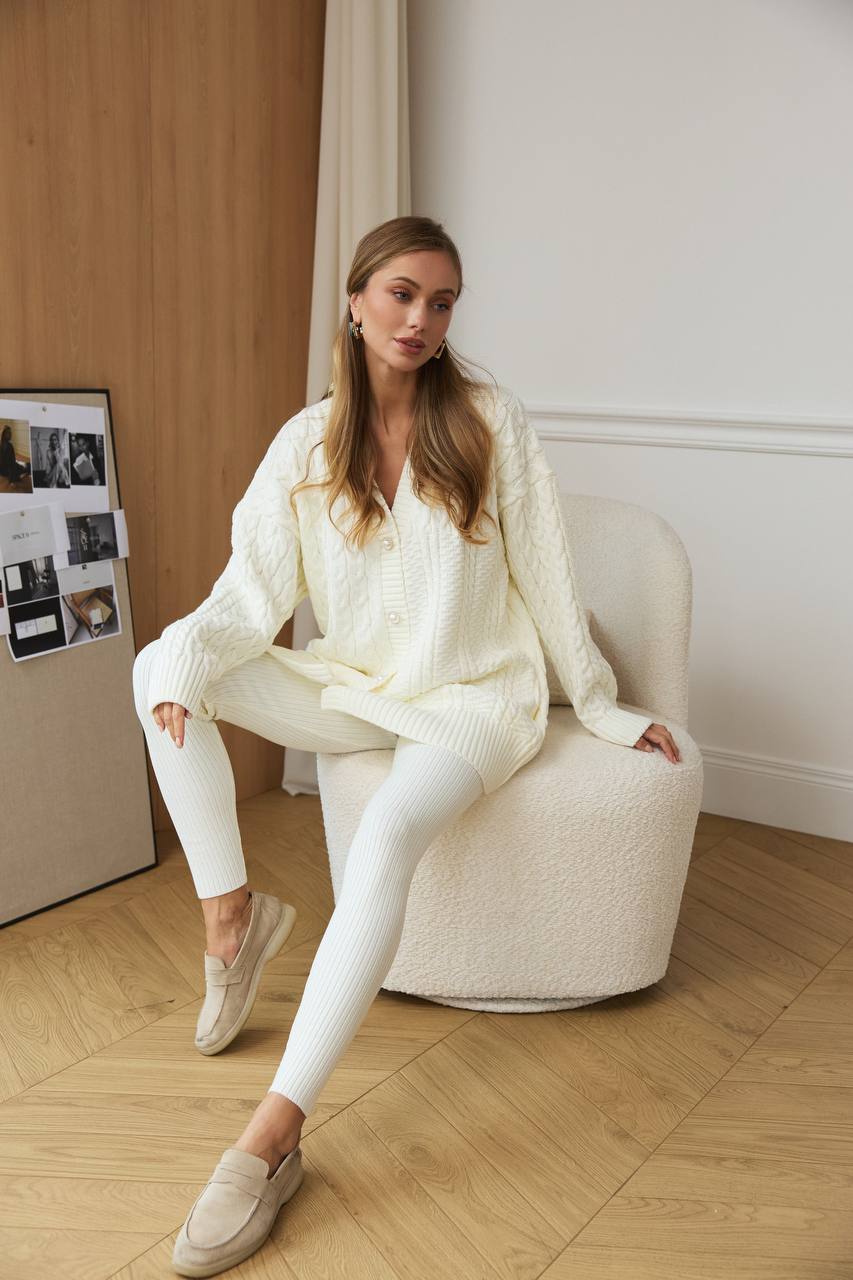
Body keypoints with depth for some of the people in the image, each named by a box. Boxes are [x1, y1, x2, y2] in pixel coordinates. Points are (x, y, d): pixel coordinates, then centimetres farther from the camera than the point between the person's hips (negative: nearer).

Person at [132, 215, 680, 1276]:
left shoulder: (490, 422, -3)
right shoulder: (308, 442, 2)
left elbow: (544, 573, 0)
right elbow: (253, 591, -6)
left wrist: (600, 704, 4)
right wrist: (187, 655, -26)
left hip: (472, 694, -3)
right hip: (352, 687, 4)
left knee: (384, 839, -33)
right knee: (159, 667, -14)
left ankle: (272, 1140, -24)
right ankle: (231, 910, -7)